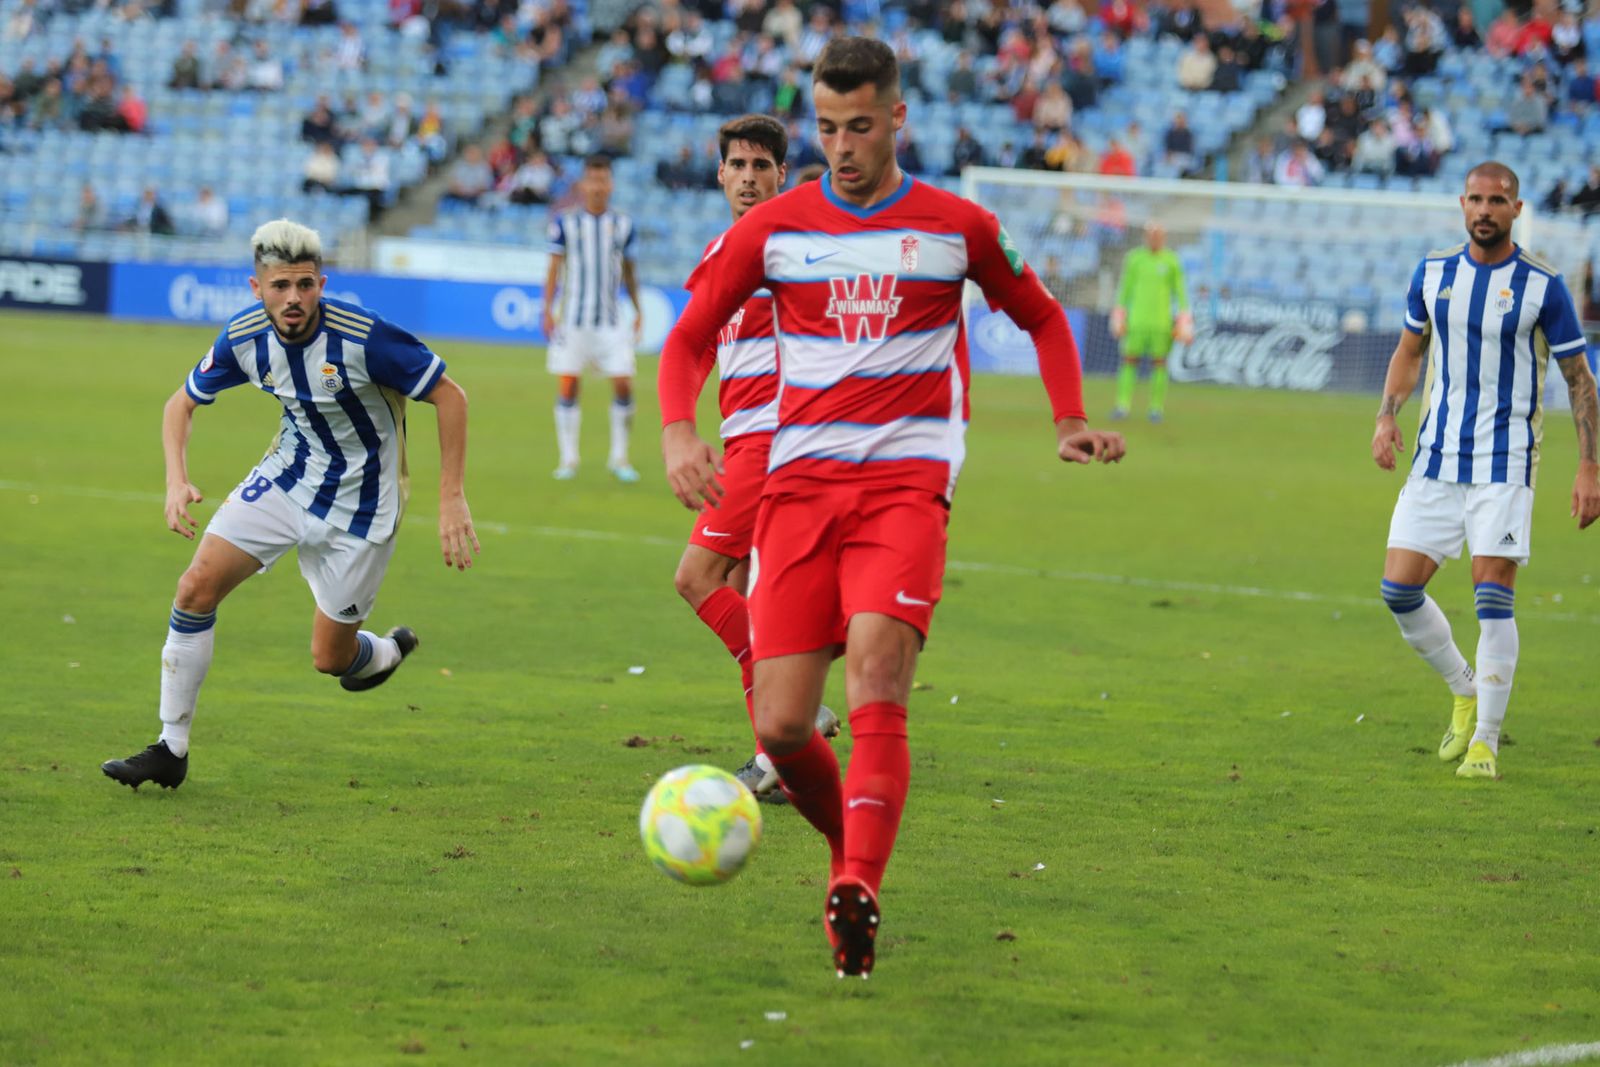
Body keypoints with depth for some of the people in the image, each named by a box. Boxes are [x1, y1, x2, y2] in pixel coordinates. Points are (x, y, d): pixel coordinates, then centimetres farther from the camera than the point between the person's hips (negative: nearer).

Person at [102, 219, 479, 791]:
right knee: (196, 588, -12)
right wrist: (176, 479, -13)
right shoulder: (245, 337, -12)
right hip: (288, 475, 4)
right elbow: (183, 402, 4)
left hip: (359, 500, -4)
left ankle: (387, 653, 39)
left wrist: (451, 498, -20)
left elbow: (448, 395, -18)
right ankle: (171, 750, -2)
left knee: (331, 657, 0)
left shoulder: (363, 336, -28)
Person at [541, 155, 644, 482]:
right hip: (573, 320, -1)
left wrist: (638, 311, 10)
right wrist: (548, 311, -2)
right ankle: (568, 458, 8)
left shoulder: (622, 225, 7)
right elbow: (554, 268, 5)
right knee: (567, 387, -3)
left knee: (623, 384, -7)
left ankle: (619, 457, 6)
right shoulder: (566, 223, 2)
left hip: (611, 320, 1)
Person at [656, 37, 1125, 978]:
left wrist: (1071, 422, 8)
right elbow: (690, 338, 16)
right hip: (799, 480, 2)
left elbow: (1042, 317, 23)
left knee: (877, 675, -25)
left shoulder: (958, 228, 8)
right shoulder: (772, 229, 9)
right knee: (781, 725, -7)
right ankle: (850, 850, 21)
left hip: (907, 483, -2)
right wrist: (679, 433, -4)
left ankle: (858, 891, -34)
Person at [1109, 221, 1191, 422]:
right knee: (1129, 360, -4)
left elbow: (1180, 290, 7)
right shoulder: (1134, 258, 7)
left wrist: (1183, 316, 1)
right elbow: (1125, 287, 13)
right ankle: (1123, 405, -2)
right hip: (1136, 320, 1)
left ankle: (1157, 408, 7)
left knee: (1159, 363, 0)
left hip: (1161, 320, -1)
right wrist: (1120, 312, 9)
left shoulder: (1172, 261, 4)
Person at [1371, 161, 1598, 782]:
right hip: (1436, 458, 4)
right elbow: (1410, 349, 19)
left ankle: (1486, 740, 3)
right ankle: (1465, 691, 22)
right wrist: (1387, 416, 2)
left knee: (1493, 600, -10)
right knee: (1399, 589, -2)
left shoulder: (1542, 286, -6)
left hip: (1505, 462, -4)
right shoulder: (1433, 273, 5)